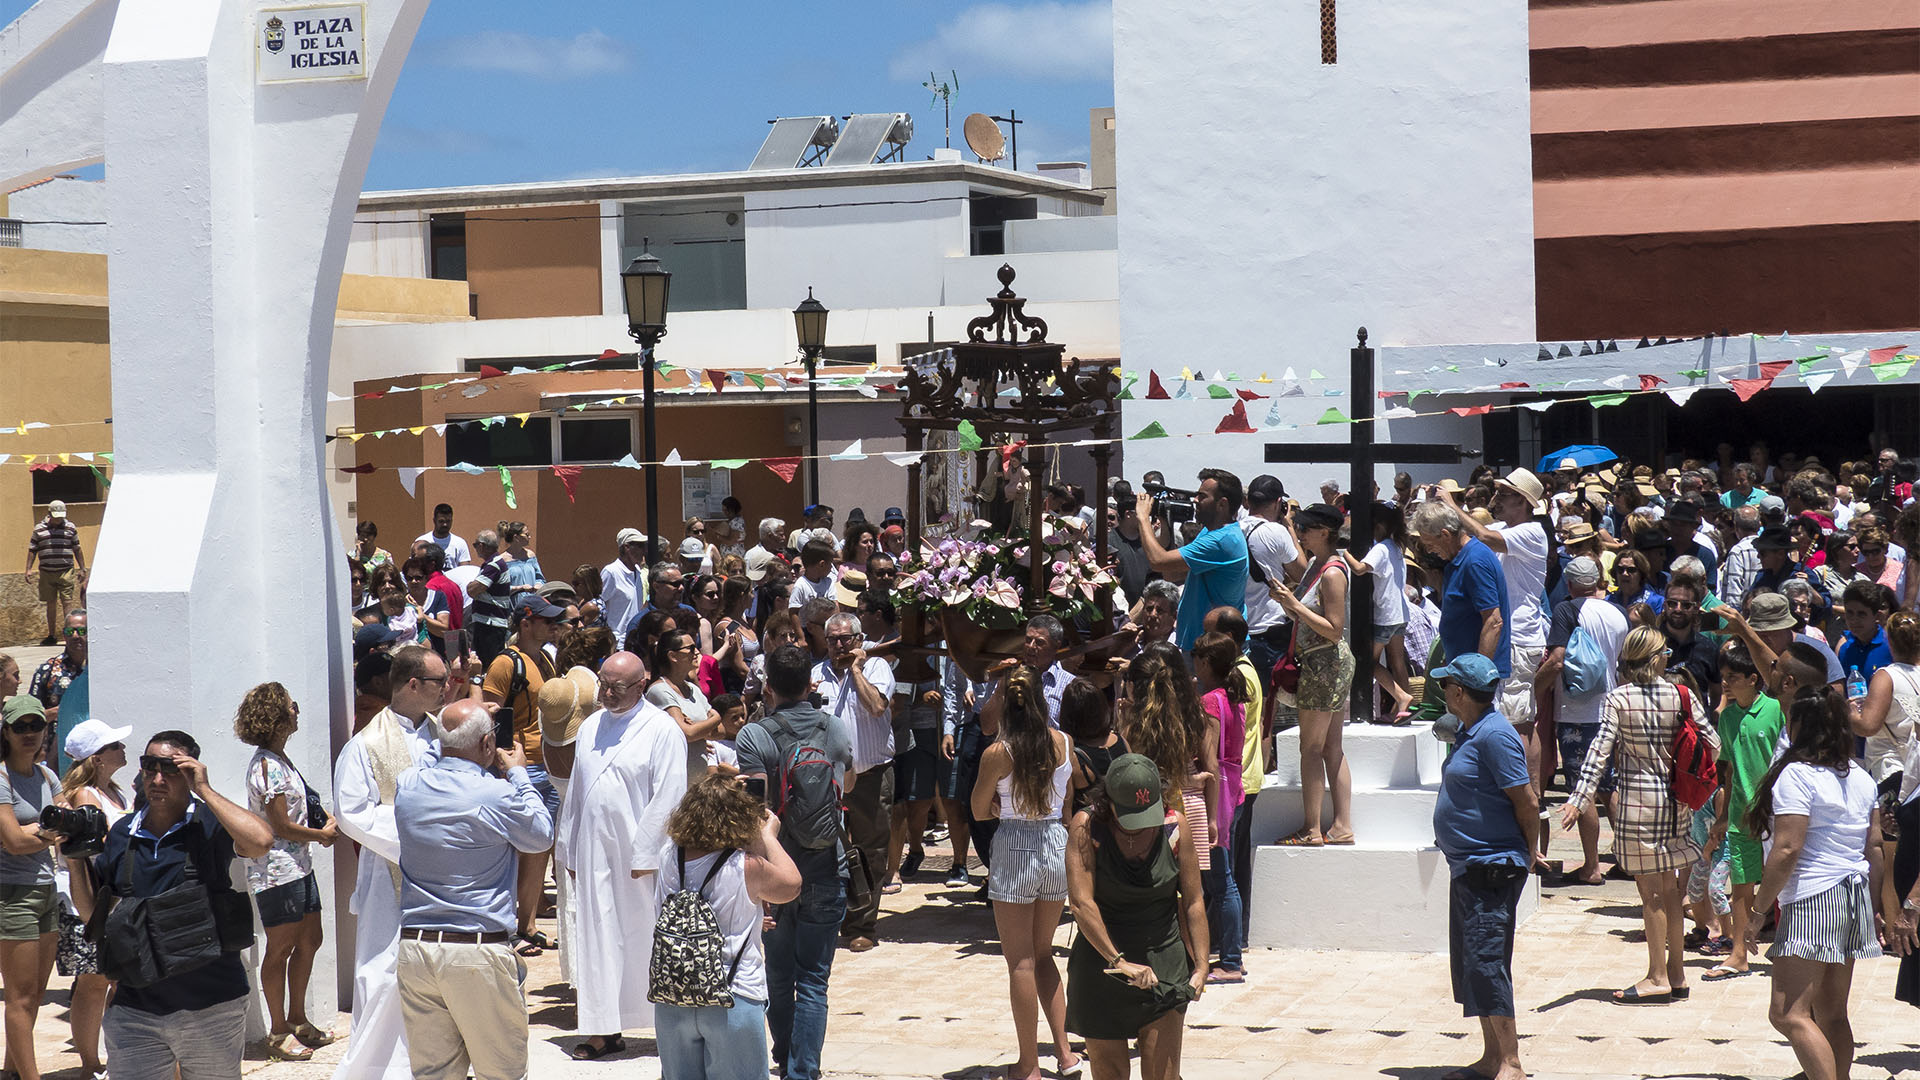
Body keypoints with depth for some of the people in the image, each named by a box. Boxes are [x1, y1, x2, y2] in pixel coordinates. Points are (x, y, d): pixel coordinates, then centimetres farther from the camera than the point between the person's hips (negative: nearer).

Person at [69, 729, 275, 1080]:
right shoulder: (121, 833, 8)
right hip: (134, 1008, 3)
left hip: (210, 1008, -3)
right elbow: (92, 913, 15)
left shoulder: (210, 826, -5)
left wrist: (204, 789, -18)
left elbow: (260, 841, -28)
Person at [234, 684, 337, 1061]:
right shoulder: (267, 766, -18)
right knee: (280, 948, -2)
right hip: (276, 870, -10)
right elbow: (282, 827, -19)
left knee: (310, 939, 16)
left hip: (297, 865, 10)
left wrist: (322, 825, 7)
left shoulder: (278, 760, 13)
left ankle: (297, 1020, 27)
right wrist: (323, 834, -5)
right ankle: (278, 1034, 6)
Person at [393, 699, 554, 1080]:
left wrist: (452, 740, 31)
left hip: (414, 946, 5)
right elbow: (542, 835, 6)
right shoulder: (496, 795, -14)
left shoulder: (407, 785, 2)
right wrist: (518, 773, 14)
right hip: (479, 953, -5)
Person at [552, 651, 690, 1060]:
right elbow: (575, 792, 18)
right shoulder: (591, 727, 13)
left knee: (645, 940, 0)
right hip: (593, 854, 6)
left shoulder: (662, 730, -7)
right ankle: (604, 1030, 12)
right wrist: (567, 850, 15)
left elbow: (668, 798, -11)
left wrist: (645, 854, -14)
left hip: (640, 857, -6)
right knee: (599, 939, 6)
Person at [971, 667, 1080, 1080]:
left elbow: (979, 811, -1)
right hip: (1057, 843, 4)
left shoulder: (996, 754, -14)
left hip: (1015, 849, -4)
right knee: (1043, 953, 19)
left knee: (1020, 961, 5)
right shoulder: (1064, 744, -3)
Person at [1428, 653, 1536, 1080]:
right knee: (1470, 964, 14)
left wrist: (1528, 854, -6)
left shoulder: (1495, 735, -18)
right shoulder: (1469, 733, 13)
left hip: (1492, 869, -11)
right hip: (1468, 868, 11)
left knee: (1486, 964, -11)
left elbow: (1527, 802, -18)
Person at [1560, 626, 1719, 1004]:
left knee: (1650, 892, 1)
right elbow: (1713, 742, 1)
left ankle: (1658, 978, 5)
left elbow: (1600, 750, -18)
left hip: (1638, 799, -4)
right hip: (1674, 799, 4)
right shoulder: (1681, 696, 0)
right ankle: (1677, 974, 19)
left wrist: (1579, 799, -22)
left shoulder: (1617, 698, -10)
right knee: (1668, 889, 14)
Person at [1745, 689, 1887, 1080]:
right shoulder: (1860, 778, 11)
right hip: (1854, 901, 9)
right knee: (1832, 1014, 15)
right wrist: (1876, 904, 21)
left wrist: (1759, 906, -10)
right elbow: (1875, 847, 14)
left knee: (1789, 1013, -11)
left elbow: (1787, 850, -18)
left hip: (1812, 901, -9)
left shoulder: (1796, 775, -14)